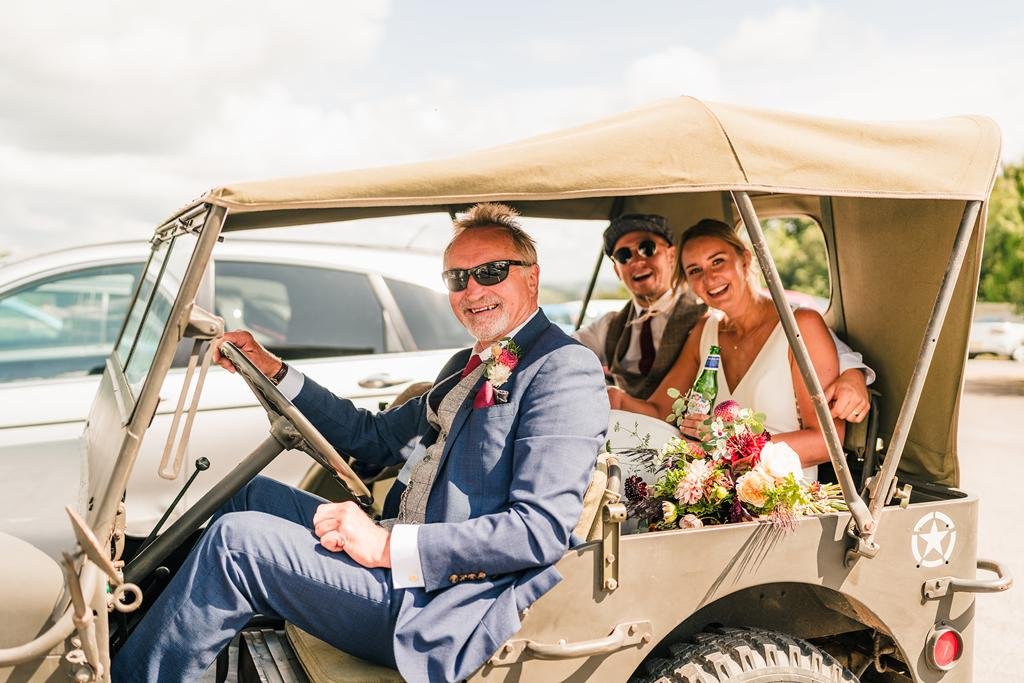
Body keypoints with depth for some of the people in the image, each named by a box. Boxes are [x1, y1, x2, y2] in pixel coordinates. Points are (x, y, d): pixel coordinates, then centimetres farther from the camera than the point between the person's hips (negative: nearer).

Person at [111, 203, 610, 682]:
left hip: (455, 608, -10)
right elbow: (375, 438, 21)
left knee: (236, 539, -14)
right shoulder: (469, 365, 16)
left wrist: (390, 546, -24)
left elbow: (542, 529, -23)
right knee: (253, 495, 16)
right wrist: (272, 371, 14)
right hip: (405, 557, 10)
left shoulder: (565, 369, -14)